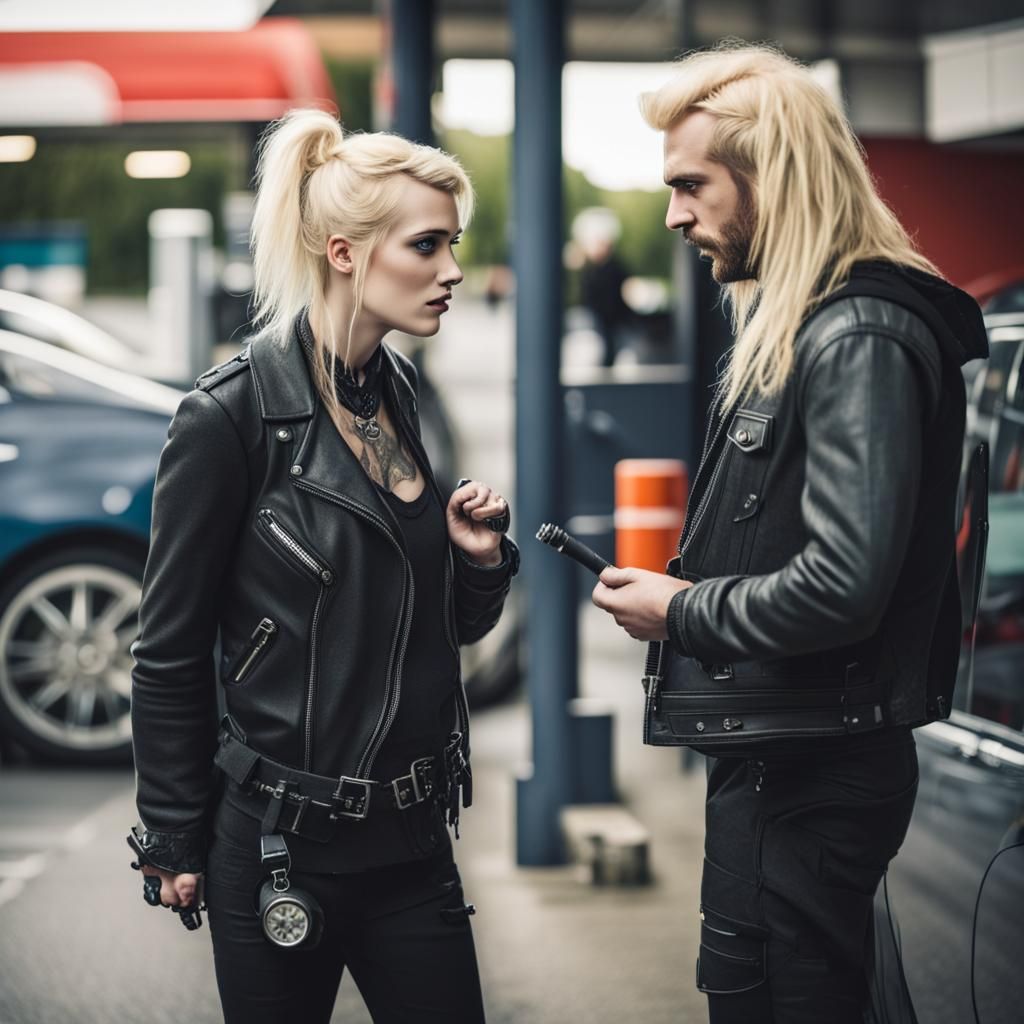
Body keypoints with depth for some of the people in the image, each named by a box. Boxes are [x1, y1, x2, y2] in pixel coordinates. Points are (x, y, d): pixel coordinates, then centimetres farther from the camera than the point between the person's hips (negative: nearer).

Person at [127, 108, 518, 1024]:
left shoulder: (405, 398, 7)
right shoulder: (234, 414, -14)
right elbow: (171, 652, -9)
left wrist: (481, 558, -3)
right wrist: (175, 842, -4)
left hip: (412, 841, 6)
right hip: (282, 846, -6)